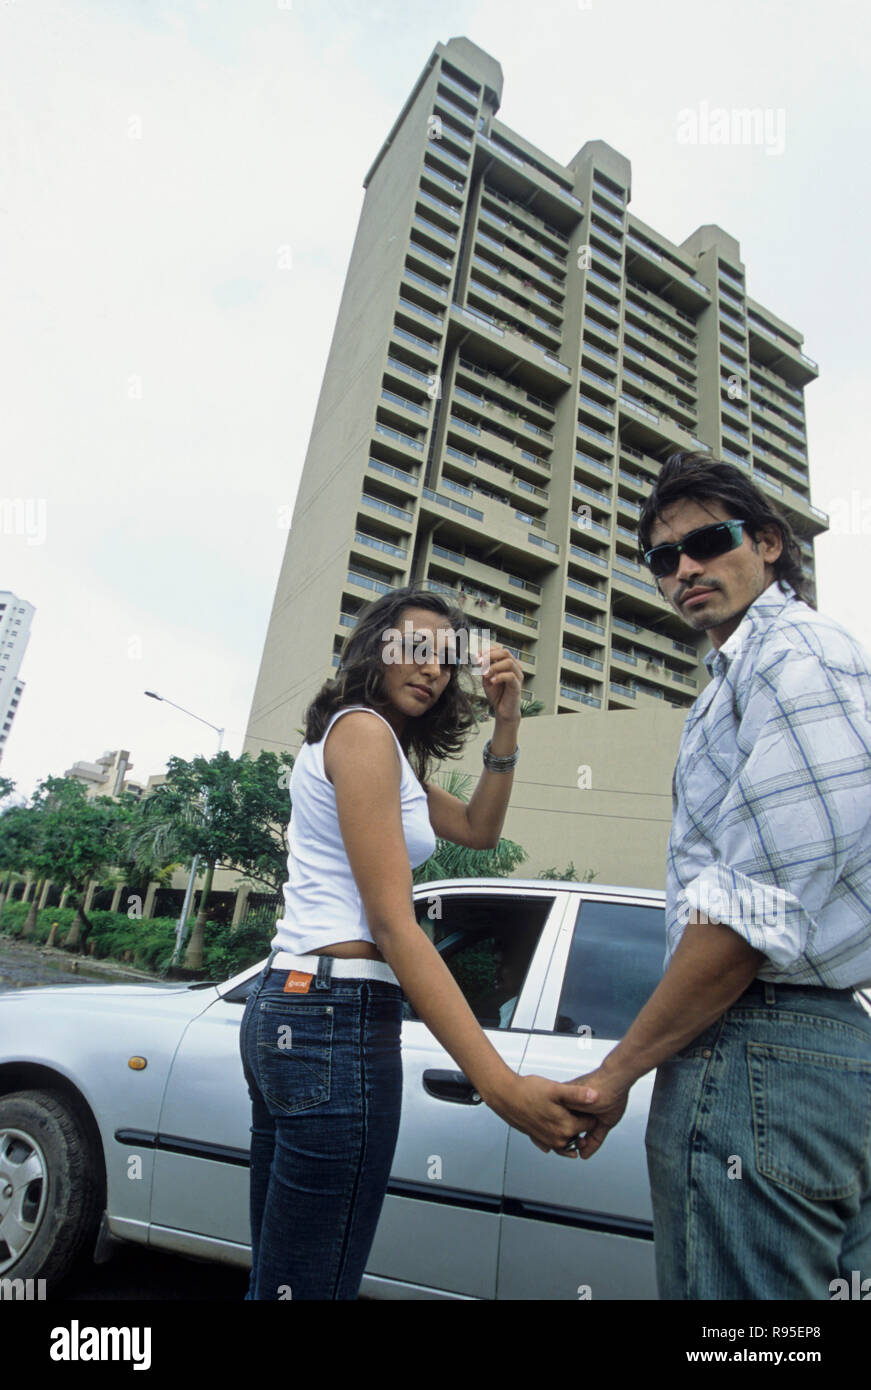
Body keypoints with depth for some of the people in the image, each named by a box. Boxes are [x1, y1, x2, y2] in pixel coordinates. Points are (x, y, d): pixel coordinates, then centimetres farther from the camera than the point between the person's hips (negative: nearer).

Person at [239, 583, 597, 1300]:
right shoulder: (365, 730, -11)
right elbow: (391, 925, -19)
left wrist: (506, 722, 7)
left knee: (274, 1277, 20)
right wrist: (502, 1084, -23)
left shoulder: (390, 754, 20)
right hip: (340, 1017, -10)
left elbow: (479, 828, 19)